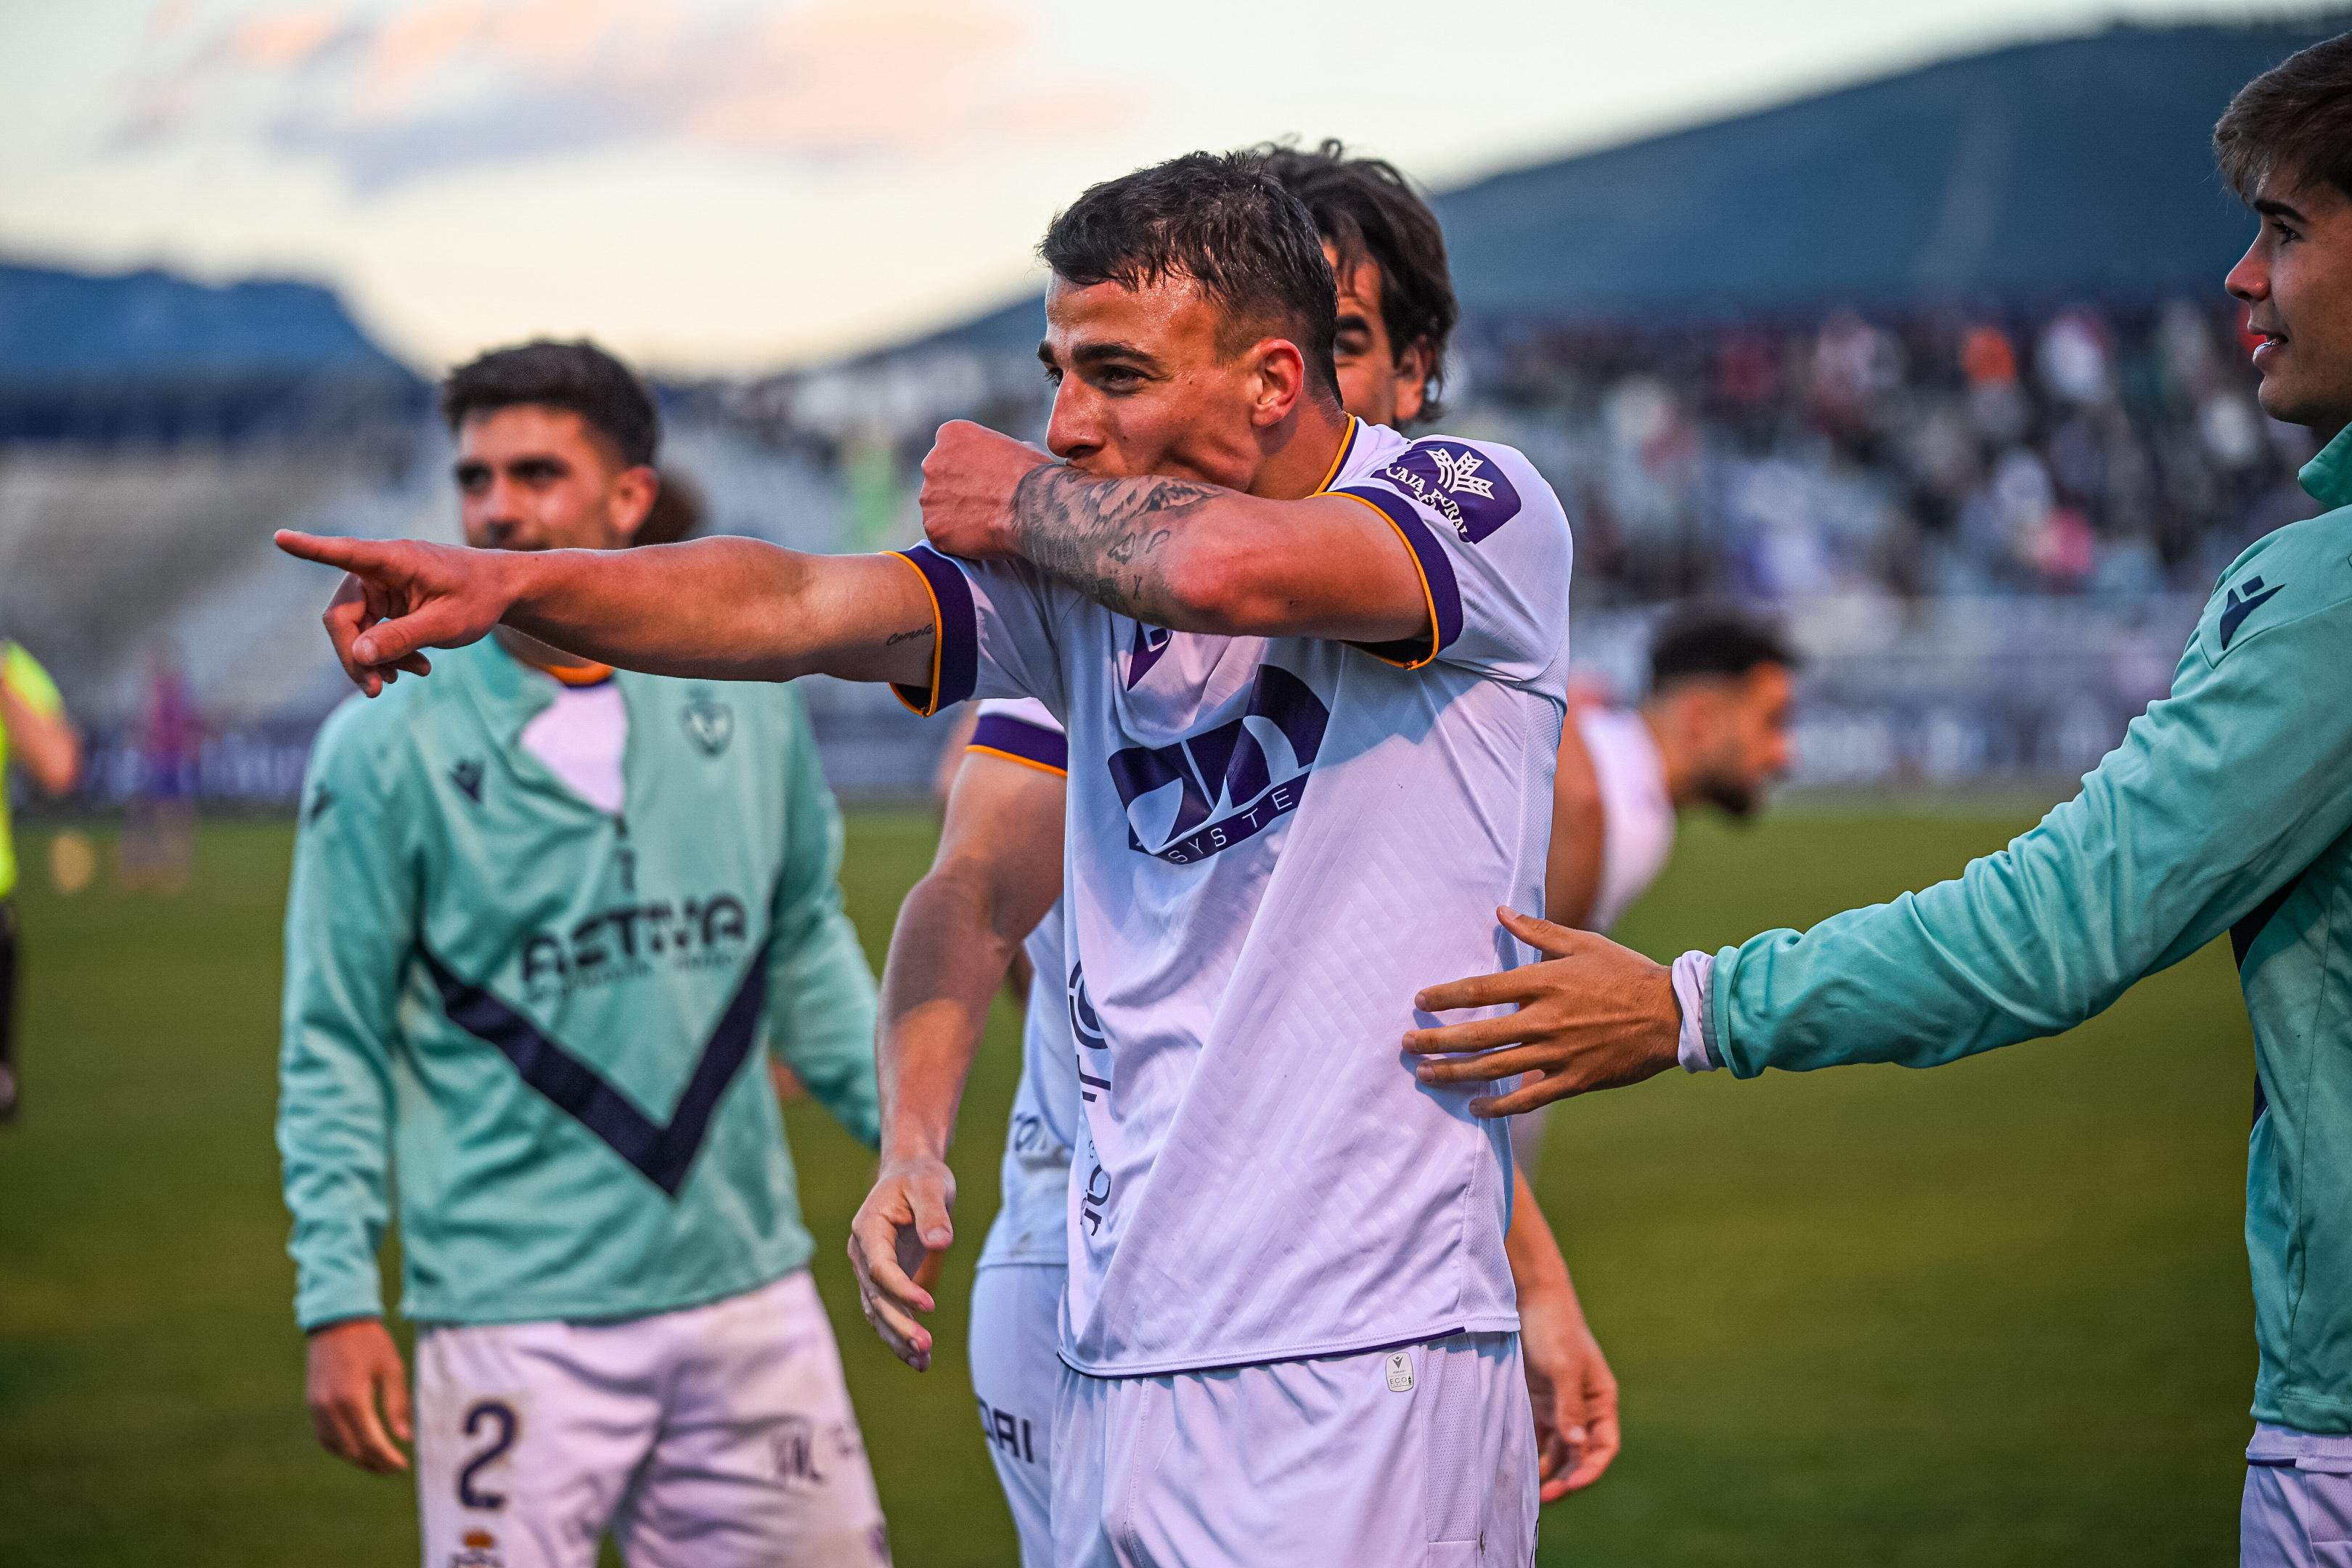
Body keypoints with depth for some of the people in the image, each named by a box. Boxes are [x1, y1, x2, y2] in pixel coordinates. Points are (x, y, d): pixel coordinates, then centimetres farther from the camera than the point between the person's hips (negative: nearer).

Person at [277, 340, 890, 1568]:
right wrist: (337, 1298, -7)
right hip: (518, 1317, -4)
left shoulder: (746, 702, 6)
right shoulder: (385, 747, -4)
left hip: (747, 1288, 4)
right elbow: (336, 1043, -1)